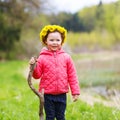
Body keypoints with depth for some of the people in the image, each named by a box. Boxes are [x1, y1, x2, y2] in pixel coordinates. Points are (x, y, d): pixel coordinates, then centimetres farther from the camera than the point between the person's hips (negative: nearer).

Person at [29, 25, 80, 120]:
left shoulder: (66, 57, -1)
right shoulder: (42, 58, -5)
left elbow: (72, 76, 3)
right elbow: (37, 75, -2)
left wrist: (75, 91, 1)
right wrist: (34, 66, -21)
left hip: (61, 94, 1)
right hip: (47, 94, -1)